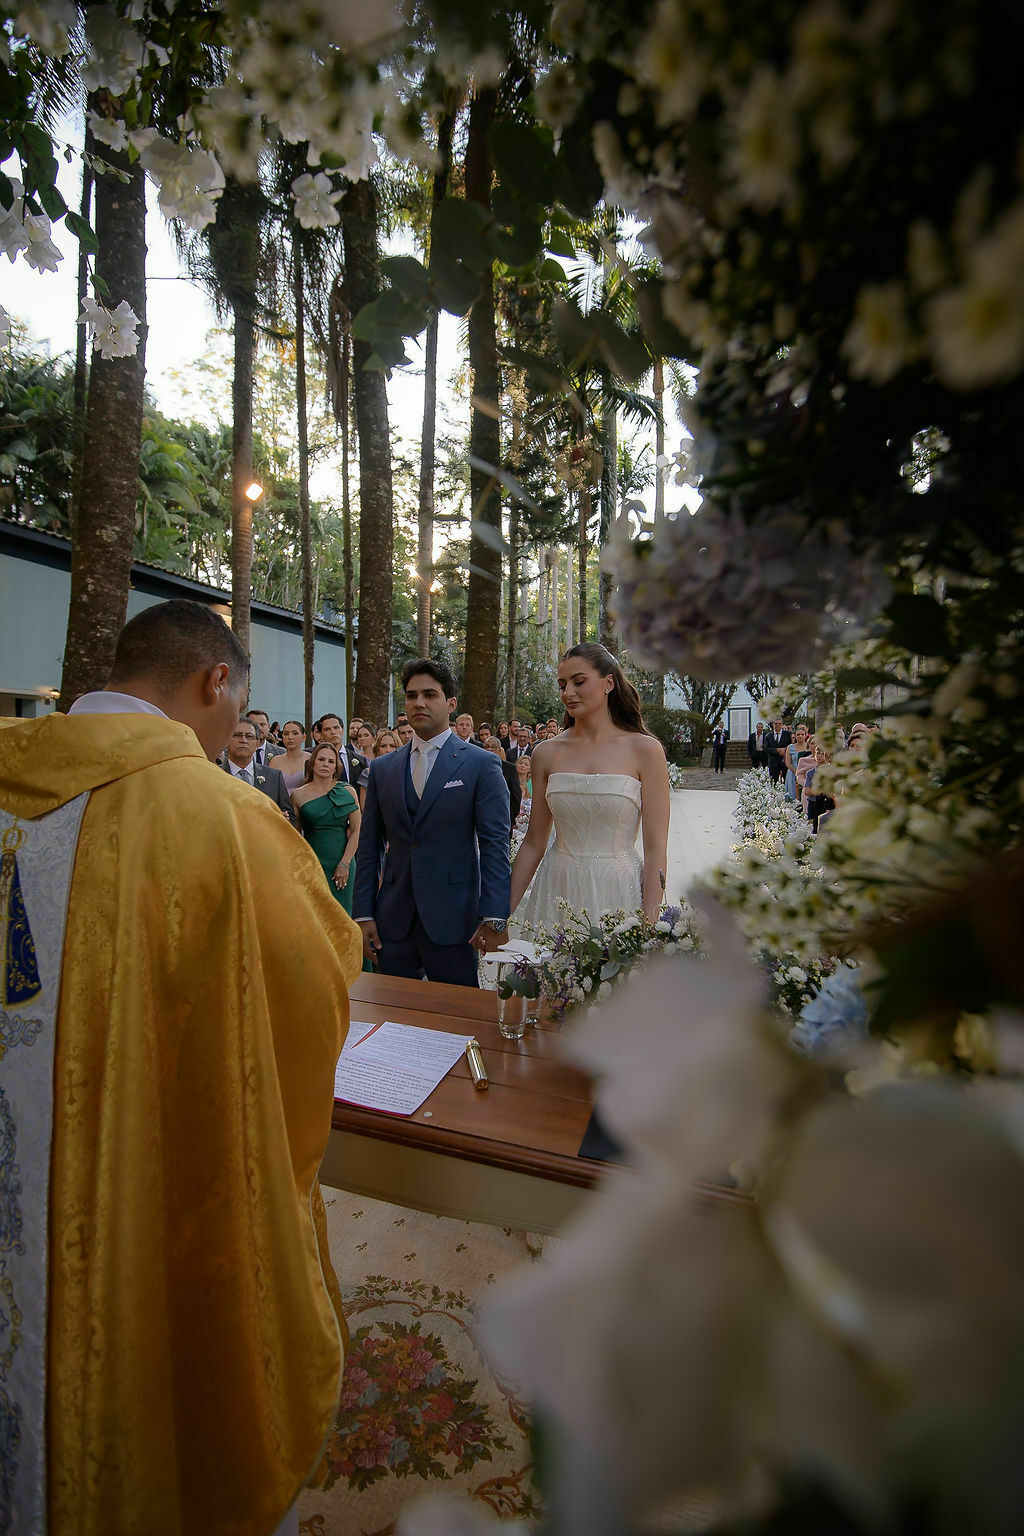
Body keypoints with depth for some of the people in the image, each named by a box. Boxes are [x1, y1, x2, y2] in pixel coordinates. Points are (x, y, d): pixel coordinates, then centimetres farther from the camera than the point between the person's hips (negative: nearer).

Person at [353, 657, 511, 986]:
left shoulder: (482, 764, -2)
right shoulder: (382, 768, 10)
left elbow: (495, 844, -6)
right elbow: (369, 847, 10)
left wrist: (494, 918, -12)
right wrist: (363, 914, 5)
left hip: (453, 919, -3)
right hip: (393, 921, 4)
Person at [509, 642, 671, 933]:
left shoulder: (645, 749, -5)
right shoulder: (547, 753, 3)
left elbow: (655, 849, -8)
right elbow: (533, 843, 7)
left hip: (618, 894, -2)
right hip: (556, 894, 3)